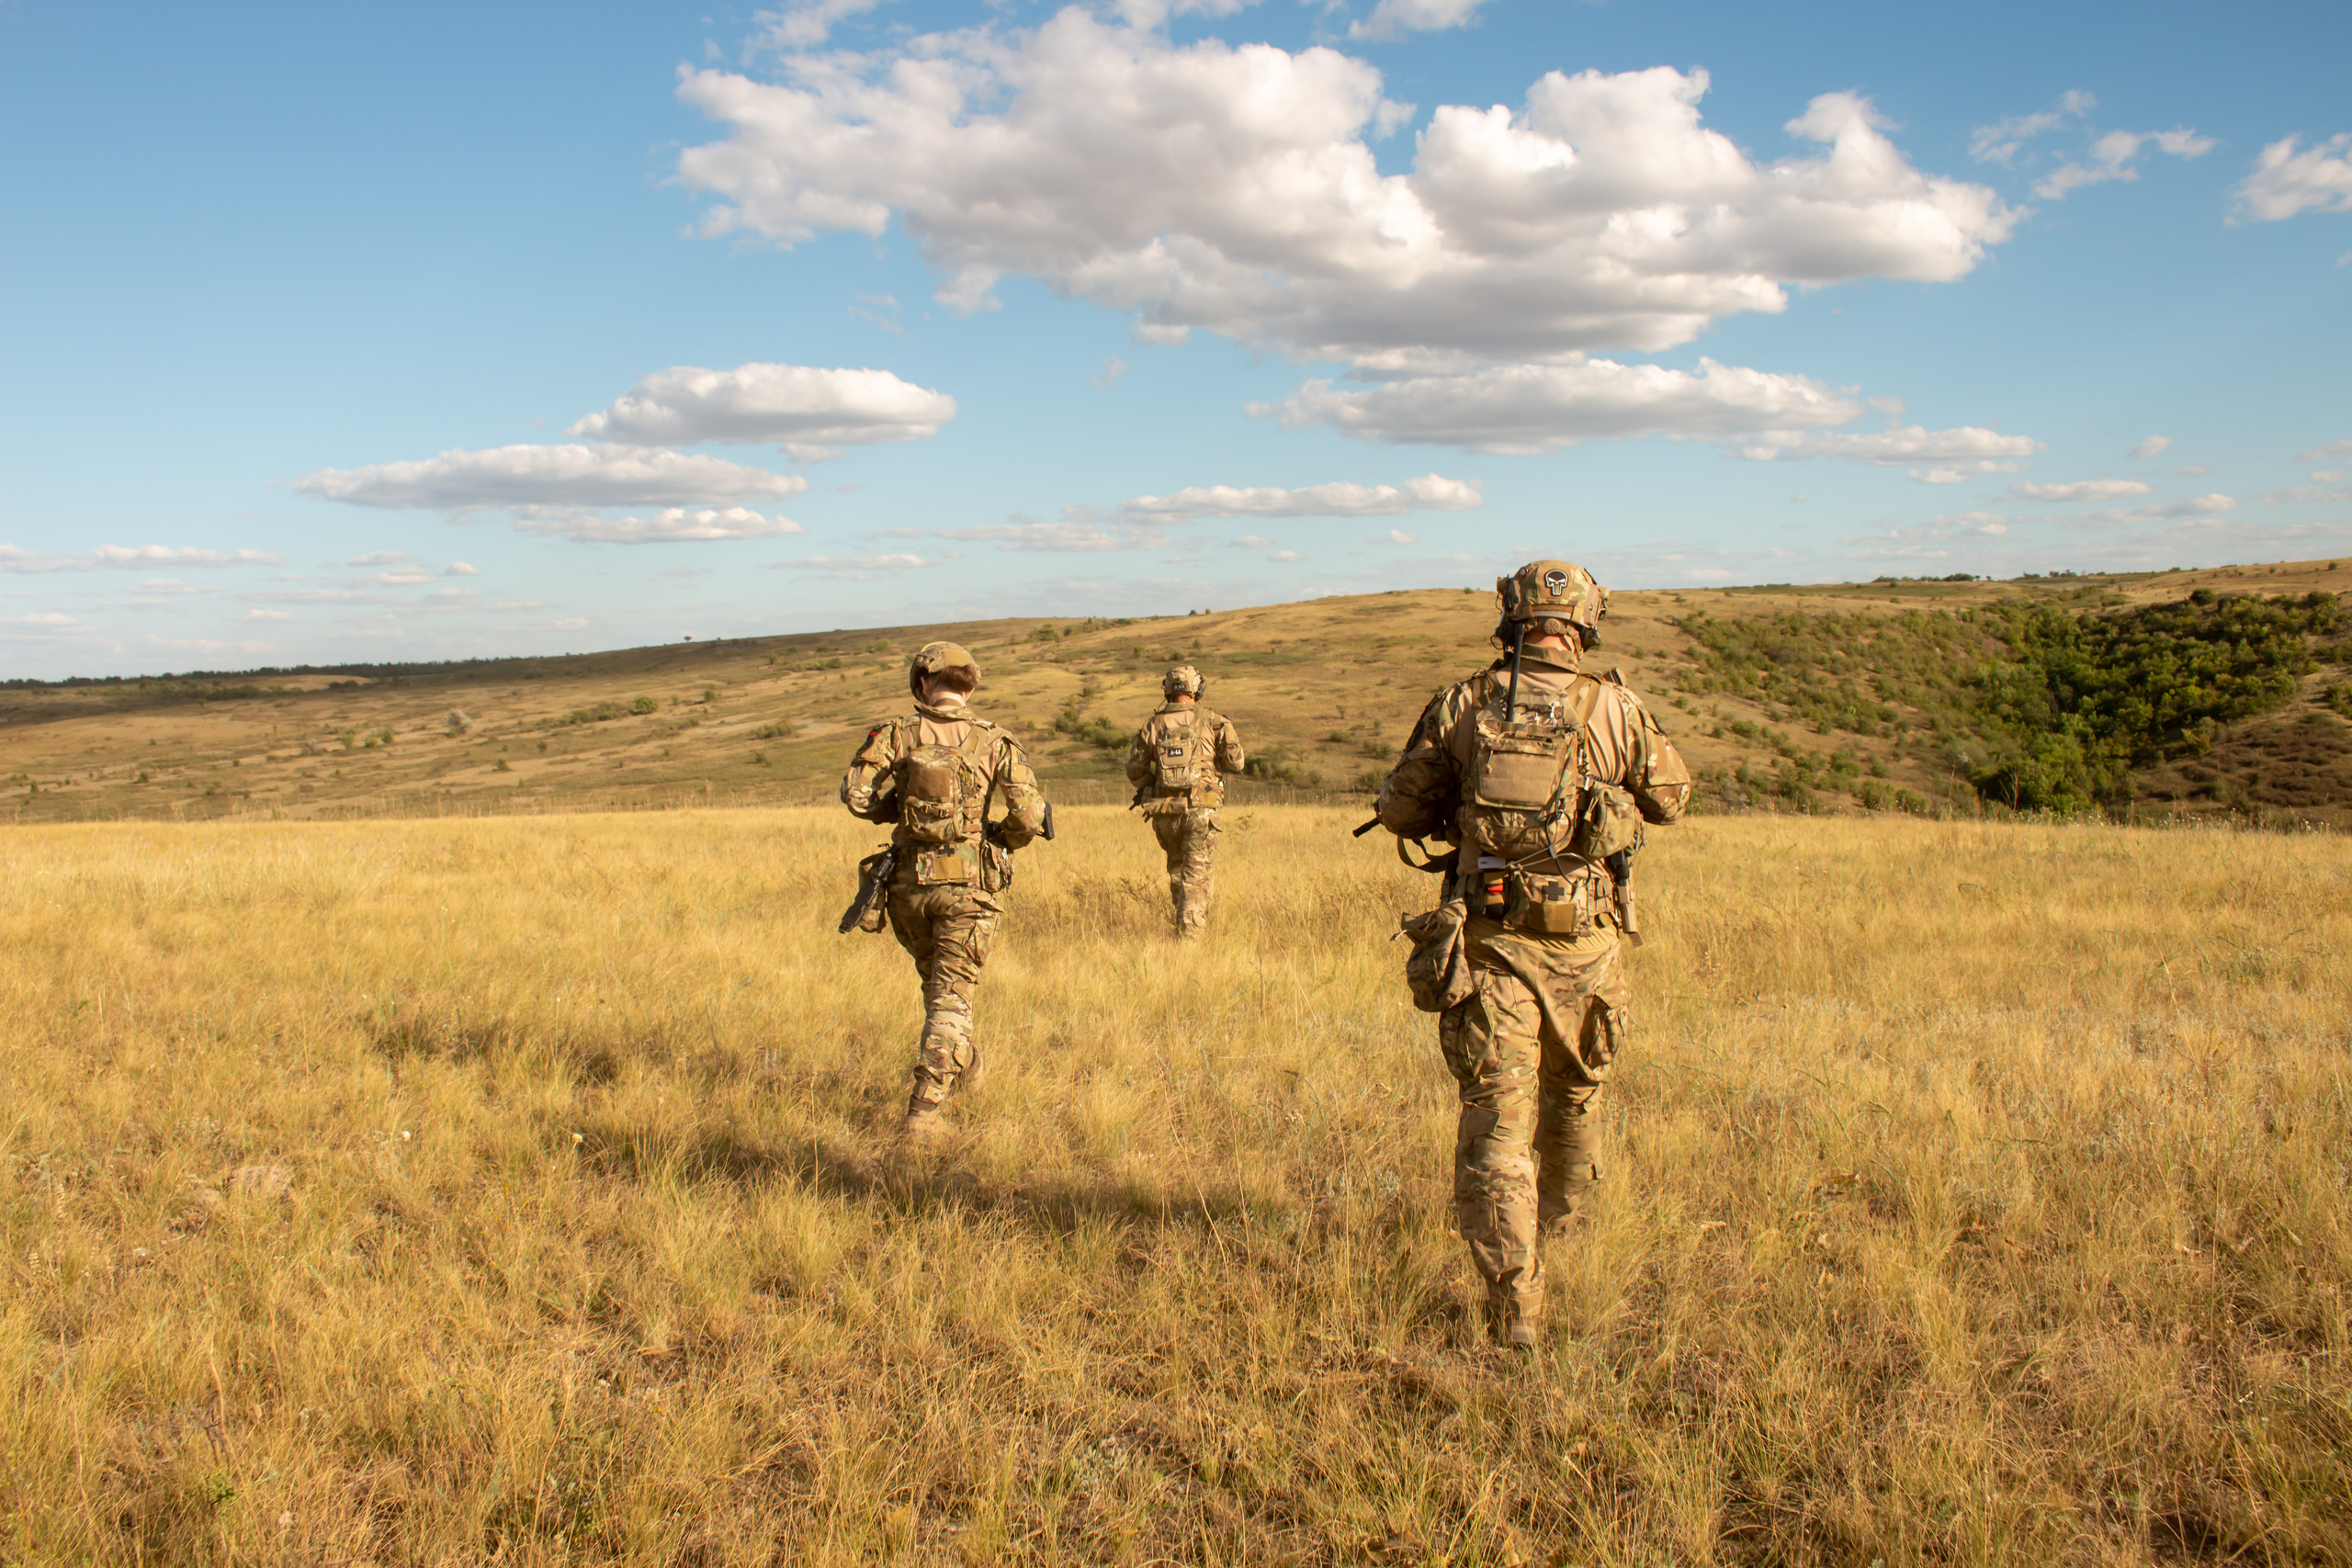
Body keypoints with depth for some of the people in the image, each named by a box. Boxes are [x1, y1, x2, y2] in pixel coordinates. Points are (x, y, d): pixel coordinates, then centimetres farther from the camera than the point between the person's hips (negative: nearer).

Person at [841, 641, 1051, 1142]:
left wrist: (899, 808, 10)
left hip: (909, 881, 2)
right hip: (966, 884, -2)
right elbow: (1030, 815, -9)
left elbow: (857, 795, -10)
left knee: (936, 977, 26)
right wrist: (1002, 838, 12)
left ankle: (964, 1065, 43)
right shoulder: (994, 742, -2)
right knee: (951, 997, 1)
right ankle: (924, 1111, -8)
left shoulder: (897, 734, -1)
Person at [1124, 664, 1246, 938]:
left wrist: (1148, 789, 25)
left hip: (1165, 812, 3)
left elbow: (1135, 770, 6)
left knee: (1176, 867, 23)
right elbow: (1235, 762, 0)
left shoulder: (1153, 725, 4)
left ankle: (1183, 924, 31)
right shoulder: (1212, 722, -2)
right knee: (1195, 875, -3)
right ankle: (1191, 933, -13)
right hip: (1200, 811, -3)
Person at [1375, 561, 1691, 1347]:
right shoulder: (1616, 708, -4)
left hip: (1488, 937, -1)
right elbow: (1670, 798, 12)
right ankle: (1552, 1228, 46)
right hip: (1582, 939, 1)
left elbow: (1400, 811, 4)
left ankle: (1514, 1301, -5)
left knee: (1495, 1114, 1)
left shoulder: (1462, 705, -2)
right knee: (1572, 1095, 24)